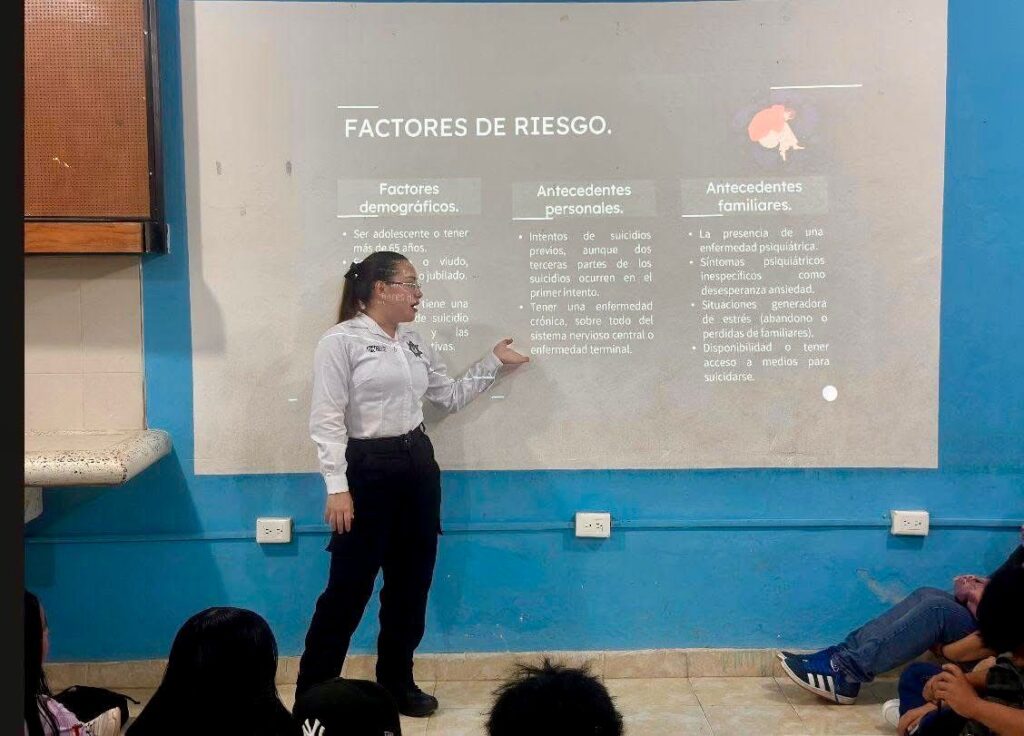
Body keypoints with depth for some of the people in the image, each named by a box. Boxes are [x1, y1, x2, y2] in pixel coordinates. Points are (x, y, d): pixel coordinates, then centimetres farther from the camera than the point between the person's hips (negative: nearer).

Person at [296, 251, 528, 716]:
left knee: (410, 583, 12)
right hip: (368, 469, -7)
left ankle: (397, 682, 28)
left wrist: (494, 362, 19)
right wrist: (337, 487, -19)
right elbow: (327, 420, -13)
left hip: (418, 465, 7)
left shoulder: (413, 343, 11)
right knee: (350, 587, -1)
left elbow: (451, 397, 22)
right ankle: (312, 692, 13)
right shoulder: (341, 341, -9)